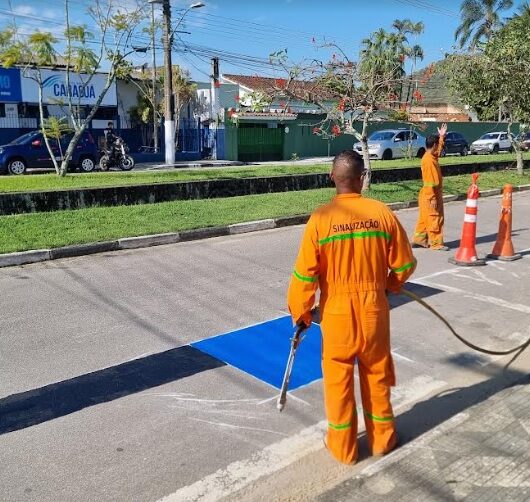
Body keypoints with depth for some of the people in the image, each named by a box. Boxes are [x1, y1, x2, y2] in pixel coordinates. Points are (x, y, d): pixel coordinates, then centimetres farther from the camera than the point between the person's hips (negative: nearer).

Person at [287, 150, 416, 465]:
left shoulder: (321, 218, -15)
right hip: (374, 309, 2)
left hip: (336, 312, -2)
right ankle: (382, 438, 36)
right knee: (377, 375, 19)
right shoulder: (383, 213, -9)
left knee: (338, 379, 14)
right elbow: (405, 264, 0)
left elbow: (305, 274, -12)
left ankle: (343, 447, 28)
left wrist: (300, 311, 2)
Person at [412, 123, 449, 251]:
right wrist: (432, 198, -23)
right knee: (435, 220, -2)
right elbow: (429, 182, -23)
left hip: (429, 196, 10)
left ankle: (418, 240, 20)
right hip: (430, 197, -10)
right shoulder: (428, 160, -21)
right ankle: (437, 243, 5)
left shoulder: (431, 156, 8)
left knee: (425, 218, 15)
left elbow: (439, 150, 32)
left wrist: (442, 136, 24)